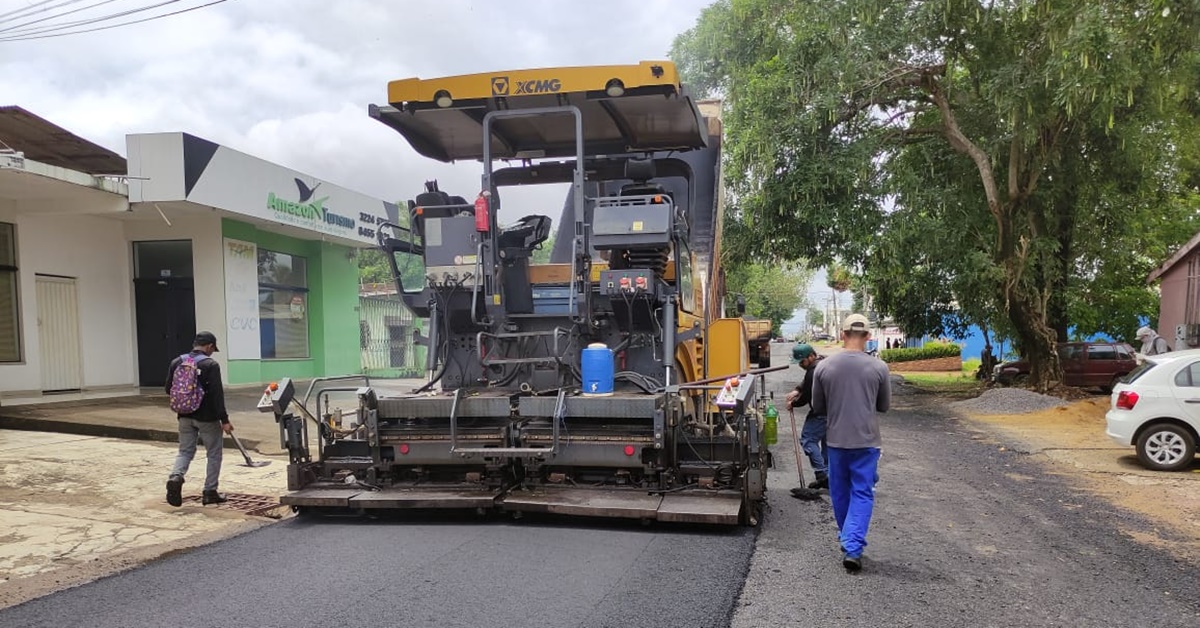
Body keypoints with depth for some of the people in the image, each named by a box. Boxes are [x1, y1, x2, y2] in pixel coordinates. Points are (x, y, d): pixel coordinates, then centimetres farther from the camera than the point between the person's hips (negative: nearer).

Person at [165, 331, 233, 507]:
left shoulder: (177, 362, 4)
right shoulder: (211, 365, -14)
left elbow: (169, 389, 10)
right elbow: (217, 395, -18)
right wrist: (224, 420, -16)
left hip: (185, 417, 5)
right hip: (207, 418, -5)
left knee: (185, 451, 15)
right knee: (214, 454, 9)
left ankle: (175, 478, -12)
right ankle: (210, 492, 11)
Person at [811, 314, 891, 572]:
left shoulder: (824, 366, -6)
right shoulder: (878, 367, -10)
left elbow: (817, 407, 3)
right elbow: (884, 406, 4)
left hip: (836, 440, 2)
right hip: (866, 441, -2)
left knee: (840, 492, 18)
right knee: (862, 494, 5)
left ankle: (847, 540, 34)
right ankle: (852, 548, -5)